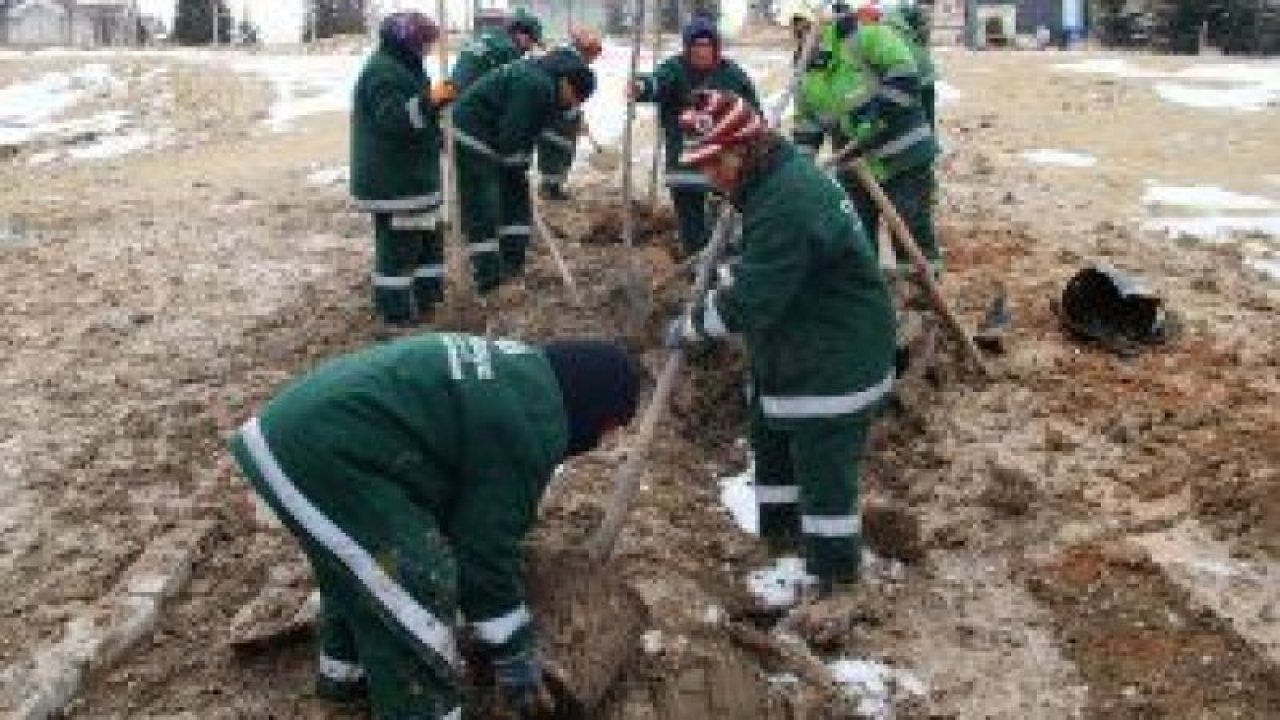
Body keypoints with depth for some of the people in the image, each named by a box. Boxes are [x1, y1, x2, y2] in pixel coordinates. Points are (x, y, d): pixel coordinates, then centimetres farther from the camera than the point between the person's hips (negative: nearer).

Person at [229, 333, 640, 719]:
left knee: (355, 566, 31)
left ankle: (344, 669, 52)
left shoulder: (524, 370, 18)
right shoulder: (530, 427, -12)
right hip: (322, 458, -11)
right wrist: (515, 654, 2)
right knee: (418, 593, -4)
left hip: (292, 425, 11)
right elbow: (487, 547, -9)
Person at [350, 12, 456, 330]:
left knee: (425, 236, 16)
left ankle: (422, 295, 26)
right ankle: (396, 310, 2)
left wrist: (436, 100, 13)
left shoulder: (401, 66, 17)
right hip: (393, 179, -11)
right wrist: (429, 100, -31)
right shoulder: (383, 71, -18)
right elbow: (394, 119, -27)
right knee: (398, 243, -5)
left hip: (410, 175, 11)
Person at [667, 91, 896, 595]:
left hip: (835, 355, -11)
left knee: (822, 460, 2)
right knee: (772, 435, 24)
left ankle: (835, 567, 19)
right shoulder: (779, 177, 4)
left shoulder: (786, 204, -29)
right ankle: (780, 528, 42)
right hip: (792, 348, 11)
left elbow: (751, 298, -27)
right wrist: (725, 278, 8)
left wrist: (691, 325, -14)